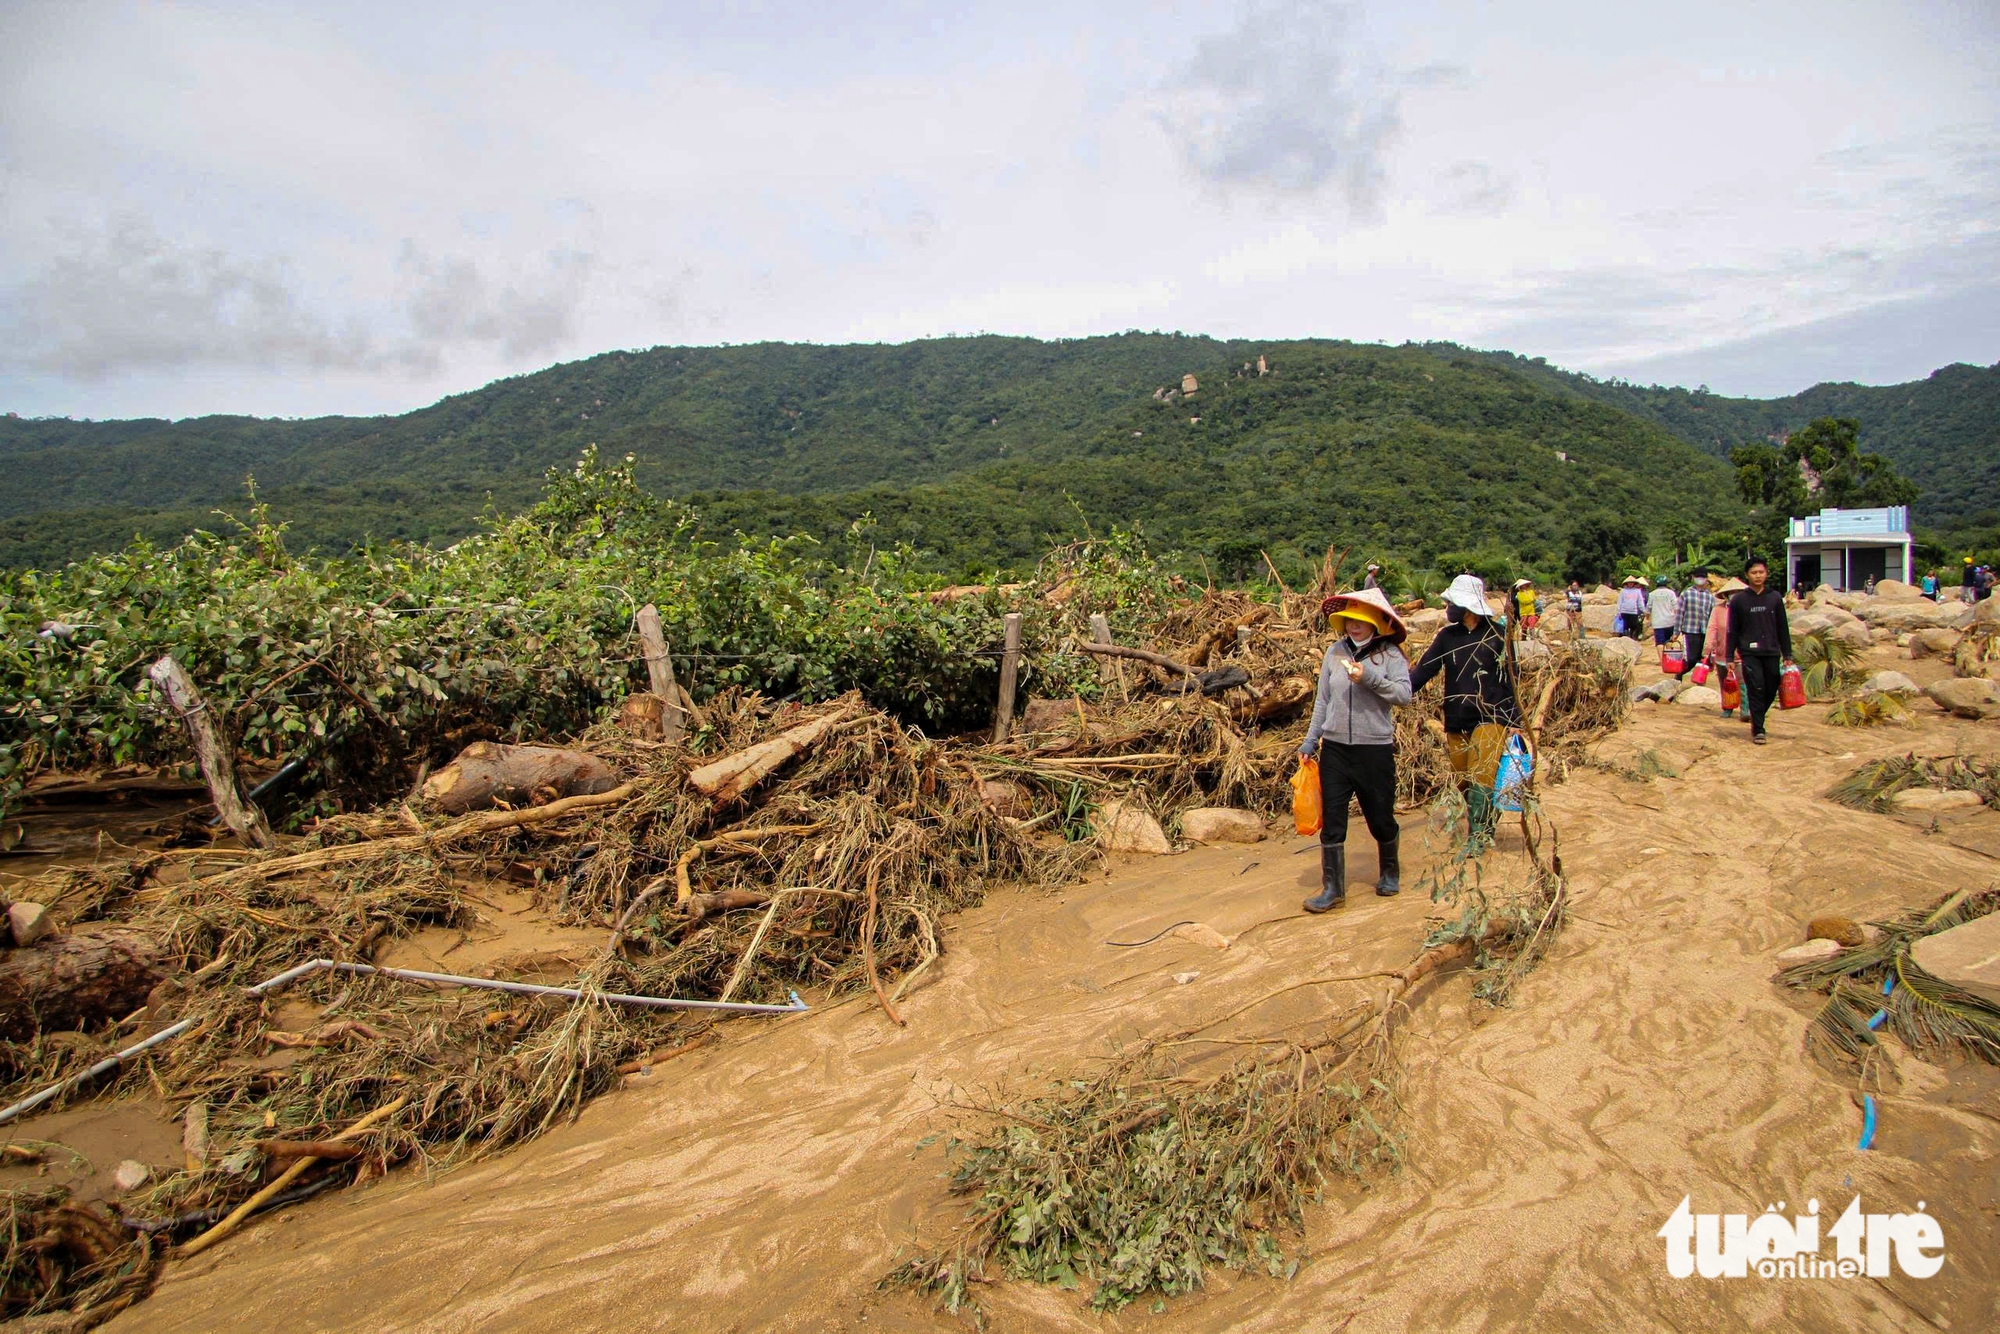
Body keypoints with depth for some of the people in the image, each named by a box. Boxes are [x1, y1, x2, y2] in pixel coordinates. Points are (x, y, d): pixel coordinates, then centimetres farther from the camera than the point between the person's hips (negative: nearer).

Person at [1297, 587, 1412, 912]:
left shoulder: (1389, 654, -5)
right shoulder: (1335, 651, 5)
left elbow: (1404, 694, -16)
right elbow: (1322, 699, 10)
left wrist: (1369, 678, -26)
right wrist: (1310, 741, 10)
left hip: (1375, 748, -3)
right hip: (1335, 748, 3)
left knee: (1380, 817, 11)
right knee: (1331, 821, 2)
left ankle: (1389, 872, 37)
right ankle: (1332, 889, 10)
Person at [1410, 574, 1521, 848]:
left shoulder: (1496, 635, -1)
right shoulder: (1447, 636, 7)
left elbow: (1509, 679, 2)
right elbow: (1423, 670, -2)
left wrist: (1514, 720, -1)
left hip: (1490, 718, -4)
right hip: (1456, 721, 4)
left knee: (1480, 777, -15)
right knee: (1462, 782, 9)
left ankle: (1478, 838, -12)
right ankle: (1486, 822, 31)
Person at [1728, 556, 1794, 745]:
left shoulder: (1775, 597, 8)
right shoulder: (1738, 600, 2)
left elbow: (1783, 628, 11)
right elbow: (1733, 631, 4)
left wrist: (1787, 654, 8)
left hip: (1772, 653, 3)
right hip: (1749, 653, -2)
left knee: (1771, 690, 4)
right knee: (1756, 689, -10)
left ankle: (1757, 720, 27)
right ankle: (1758, 730, -4)